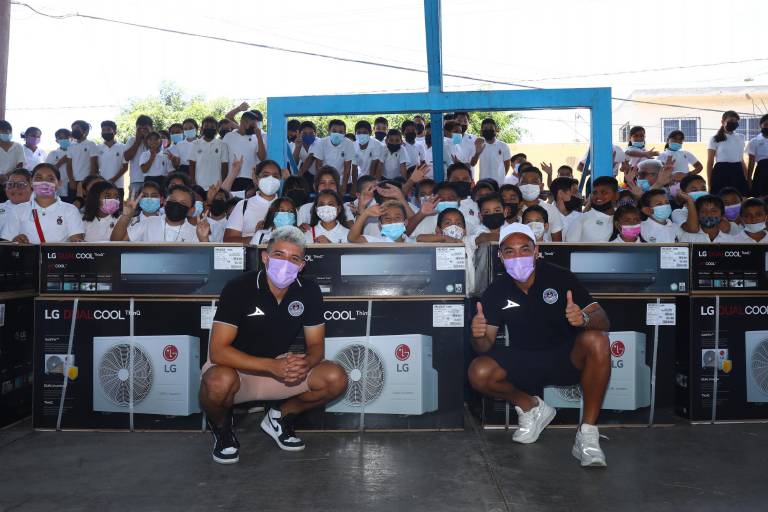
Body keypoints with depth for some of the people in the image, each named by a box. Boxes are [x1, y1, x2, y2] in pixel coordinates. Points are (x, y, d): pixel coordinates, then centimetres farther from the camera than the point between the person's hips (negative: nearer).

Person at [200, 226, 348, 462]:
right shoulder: (238, 288, -20)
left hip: (281, 366, 4)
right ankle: (220, 425, 0)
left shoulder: (309, 291, -8)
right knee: (220, 381, -38)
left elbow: (316, 344, -2)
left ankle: (280, 416, 11)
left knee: (336, 378, -17)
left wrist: (305, 363, -28)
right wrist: (273, 366, -35)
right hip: (236, 367, -4)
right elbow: (218, 351, -25)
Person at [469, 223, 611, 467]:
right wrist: (478, 336, -29)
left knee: (596, 341, -32)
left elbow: (603, 321, -16)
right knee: (479, 373, -24)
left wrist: (584, 319, -41)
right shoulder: (496, 291, -6)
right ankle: (531, 407, 7)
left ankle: (587, 434, -21)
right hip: (522, 362, 2)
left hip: (566, 358, -2)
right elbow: (486, 347, -4)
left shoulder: (559, 277, -14)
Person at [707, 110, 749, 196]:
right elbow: (710, 163, -1)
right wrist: (709, 183, -5)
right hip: (721, 172, -4)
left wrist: (747, 179, 16)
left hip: (738, 172, 4)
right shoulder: (715, 139, 0)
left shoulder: (740, 138, 14)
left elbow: (741, 160, 20)